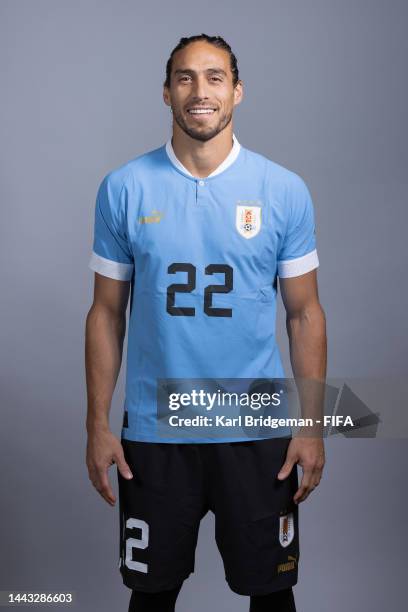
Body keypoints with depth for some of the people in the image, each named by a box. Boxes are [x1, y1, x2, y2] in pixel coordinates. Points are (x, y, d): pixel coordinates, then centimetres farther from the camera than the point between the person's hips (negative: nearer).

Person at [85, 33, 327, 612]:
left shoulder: (285, 190, -2)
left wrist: (312, 427, -2)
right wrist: (98, 424, 0)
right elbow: (107, 312, 2)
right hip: (153, 430, 0)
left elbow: (305, 312, 1)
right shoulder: (124, 188, -2)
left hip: (257, 429, 0)